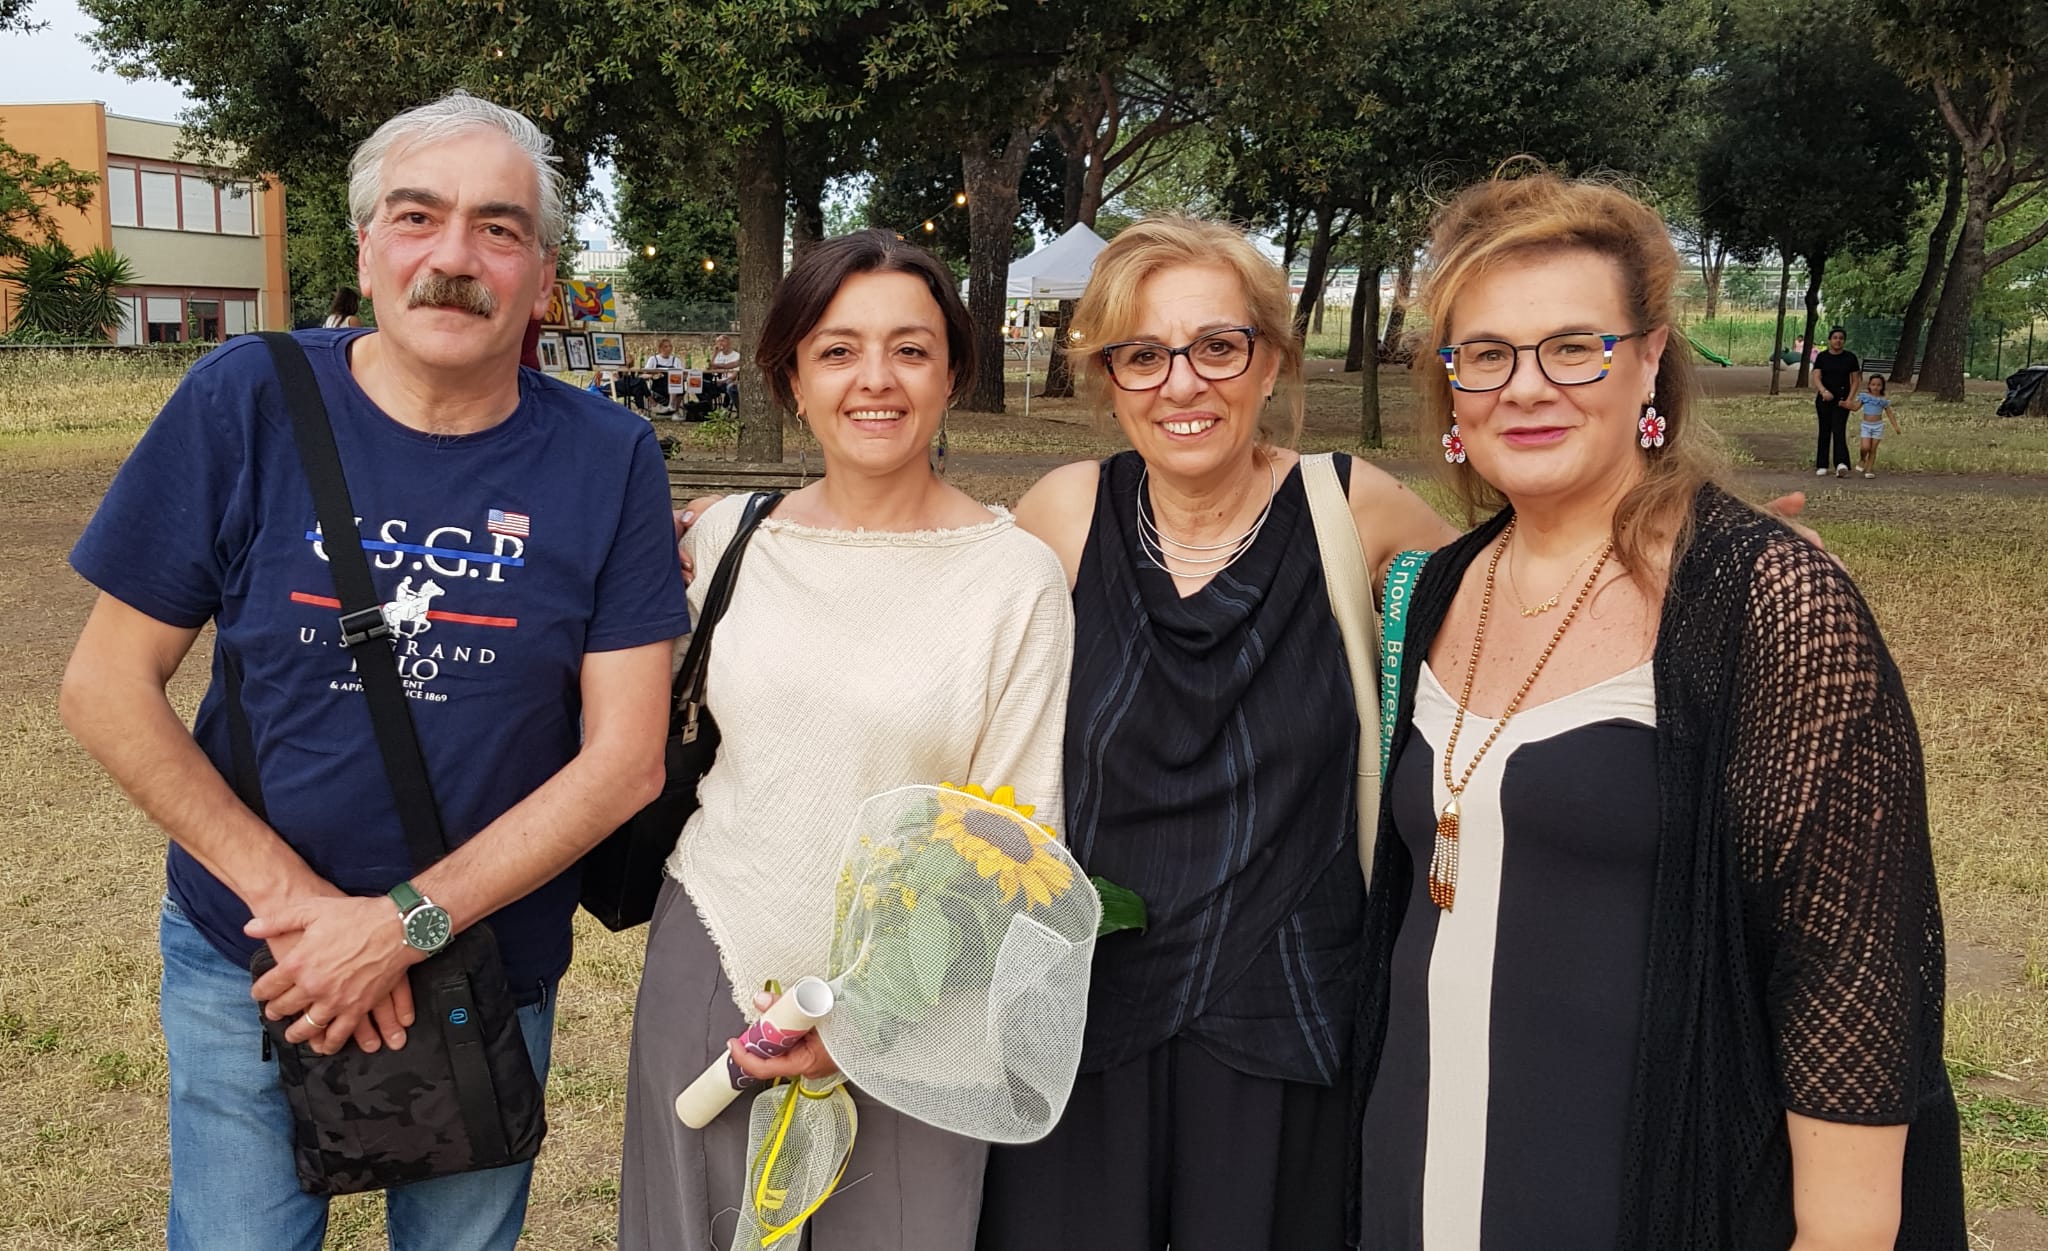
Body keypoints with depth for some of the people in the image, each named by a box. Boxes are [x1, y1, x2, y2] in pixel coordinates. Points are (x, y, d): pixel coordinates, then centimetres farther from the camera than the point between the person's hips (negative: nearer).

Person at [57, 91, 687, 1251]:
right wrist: (286, 893, -14)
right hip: (249, 961, 0)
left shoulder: (608, 460, -11)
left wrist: (407, 926, -18)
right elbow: (109, 686, -7)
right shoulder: (248, 403, -11)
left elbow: (626, 756, -12)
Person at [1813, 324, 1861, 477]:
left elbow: (1856, 380, 3)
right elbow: (1816, 377, -5)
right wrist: (1824, 391, -25)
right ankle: (1822, 466, 13)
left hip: (1841, 400, -2)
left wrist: (1850, 399, -9)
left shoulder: (1850, 357, 2)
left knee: (1839, 430, -14)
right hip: (1824, 399, 2)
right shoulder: (1822, 357, 4)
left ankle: (1841, 464, -26)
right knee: (1824, 431, 7)